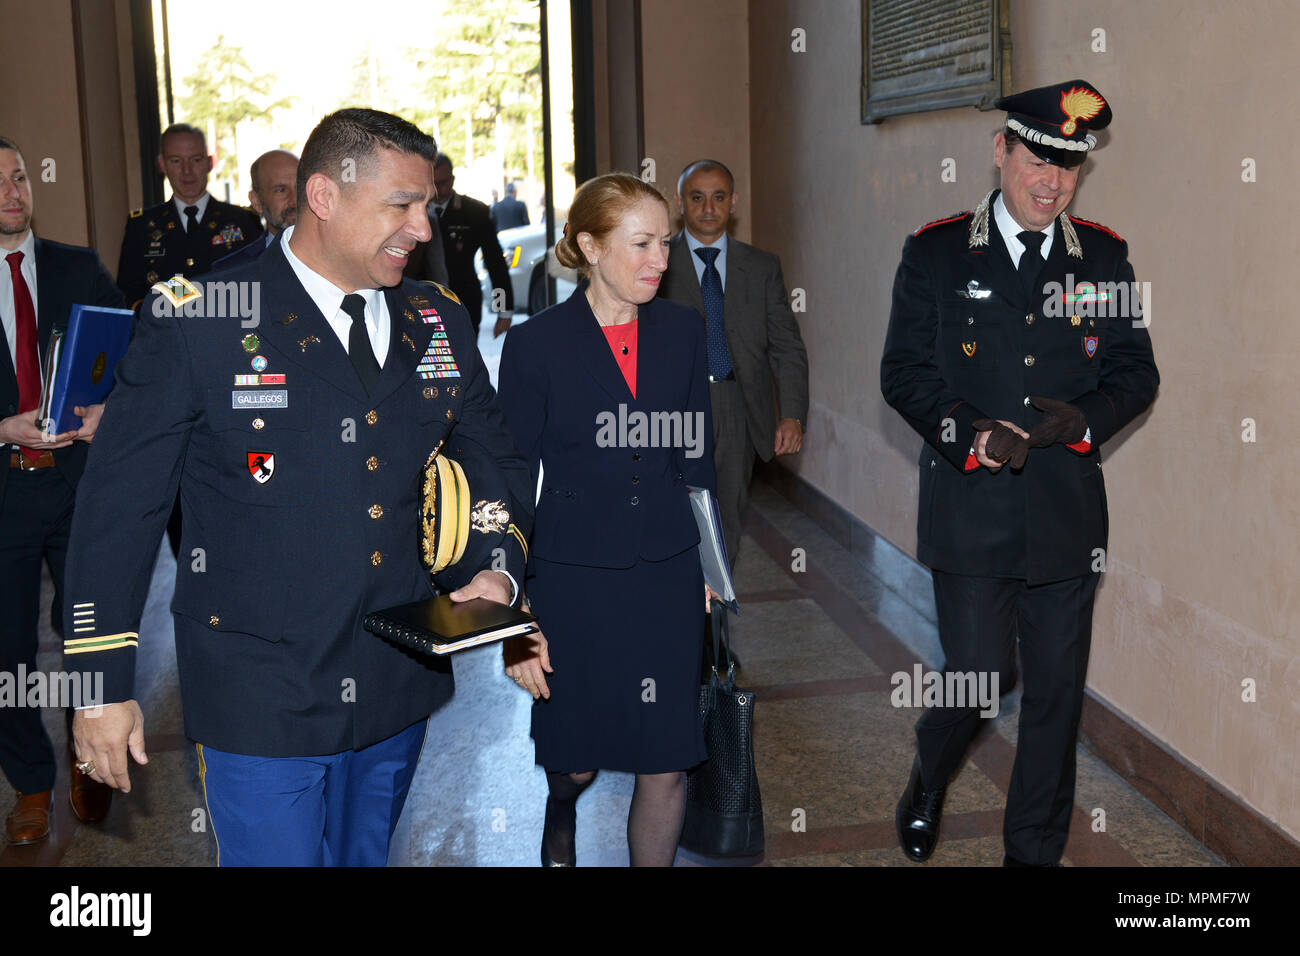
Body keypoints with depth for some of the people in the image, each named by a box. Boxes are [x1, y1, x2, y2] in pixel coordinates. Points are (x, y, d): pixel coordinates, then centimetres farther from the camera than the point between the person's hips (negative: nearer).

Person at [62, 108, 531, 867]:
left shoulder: (440, 326, 4)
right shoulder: (195, 325, -11)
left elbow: (497, 461, 16)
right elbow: (120, 504, -8)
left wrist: (499, 571, -3)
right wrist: (102, 684, -8)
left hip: (401, 690, 5)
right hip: (263, 701, -5)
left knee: (369, 855, 21)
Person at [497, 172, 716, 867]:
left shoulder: (681, 330, 4)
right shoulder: (535, 345, -7)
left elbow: (696, 461, 12)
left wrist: (709, 566, 10)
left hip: (668, 576, 3)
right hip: (573, 580, -3)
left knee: (666, 765, 6)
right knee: (578, 760, 12)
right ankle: (561, 808, 48)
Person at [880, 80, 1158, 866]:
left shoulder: (1105, 256, 7)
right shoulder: (936, 253, 1)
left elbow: (1137, 373, 7)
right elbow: (904, 369, -1)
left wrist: (1082, 417, -13)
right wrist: (971, 434, -16)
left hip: (1068, 514, 3)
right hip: (971, 514, -2)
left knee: (1057, 691, 9)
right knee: (978, 677, 0)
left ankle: (1036, 851, 26)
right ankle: (930, 778, 34)